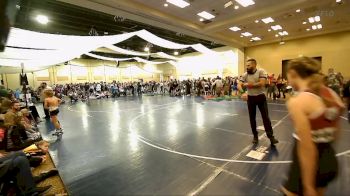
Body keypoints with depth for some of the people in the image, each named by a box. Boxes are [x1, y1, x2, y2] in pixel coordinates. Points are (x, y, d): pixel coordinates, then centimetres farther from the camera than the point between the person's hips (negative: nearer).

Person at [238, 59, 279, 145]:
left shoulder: (261, 71, -9)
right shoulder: (245, 75, 0)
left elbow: (262, 83, -21)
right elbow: (240, 85, -2)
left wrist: (250, 85, -15)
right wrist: (242, 91, -21)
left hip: (261, 97, -3)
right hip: (250, 98, 3)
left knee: (265, 117, 2)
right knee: (252, 118, 9)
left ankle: (271, 136, 16)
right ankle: (255, 136, 23)